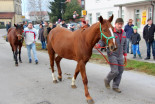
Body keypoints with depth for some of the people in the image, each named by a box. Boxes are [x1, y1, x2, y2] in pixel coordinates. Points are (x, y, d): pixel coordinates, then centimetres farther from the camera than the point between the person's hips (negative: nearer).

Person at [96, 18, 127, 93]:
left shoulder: (124, 33, 7)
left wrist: (125, 54, 17)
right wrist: (99, 45, -42)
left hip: (120, 55, 7)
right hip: (112, 55, -7)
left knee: (120, 71, 9)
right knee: (115, 71, -11)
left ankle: (115, 86, 25)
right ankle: (107, 80, 21)